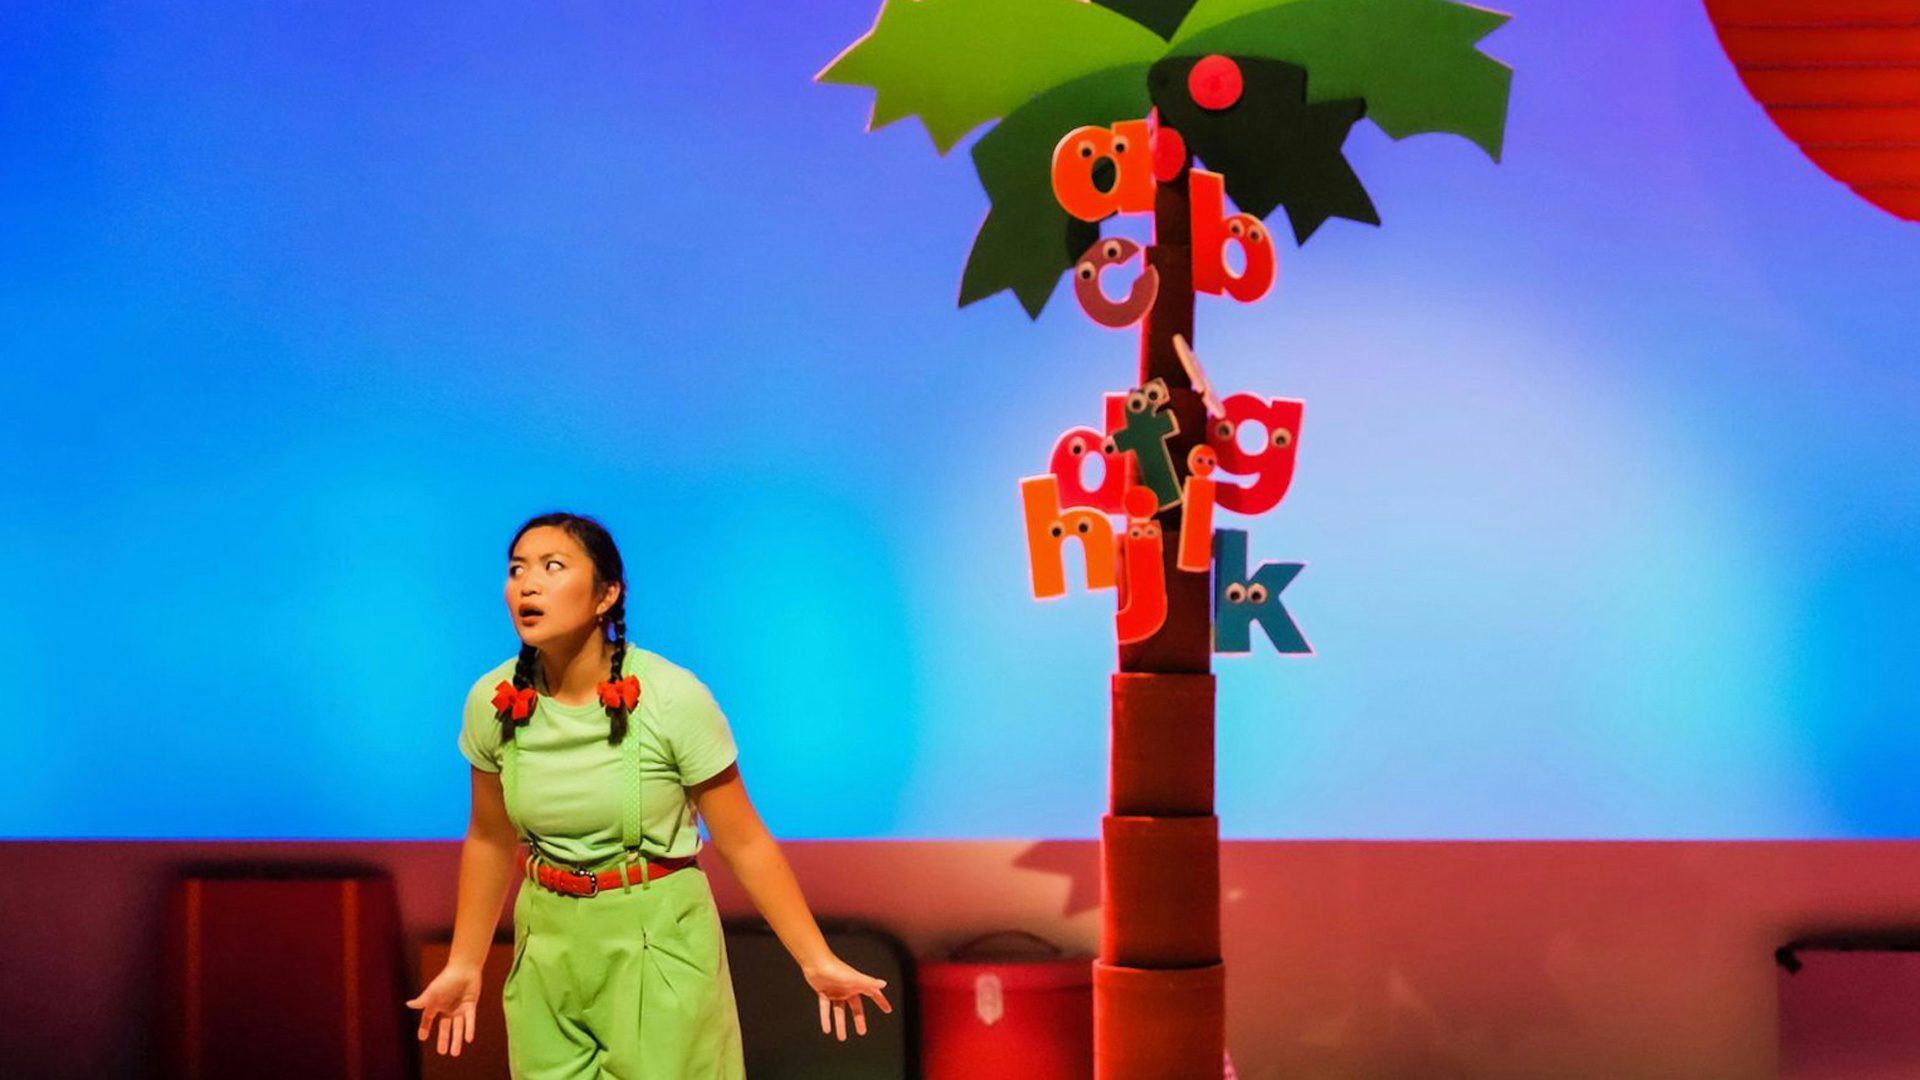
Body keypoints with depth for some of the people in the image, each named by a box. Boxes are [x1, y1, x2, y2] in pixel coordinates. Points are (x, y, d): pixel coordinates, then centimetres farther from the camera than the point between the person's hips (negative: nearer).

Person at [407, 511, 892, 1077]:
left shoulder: (673, 697, -19)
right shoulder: (493, 702, -7)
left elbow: (743, 842, -11)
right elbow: (490, 840, 8)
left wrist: (817, 961, -11)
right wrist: (463, 966, 11)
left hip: (660, 944, -3)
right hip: (548, 949, 4)